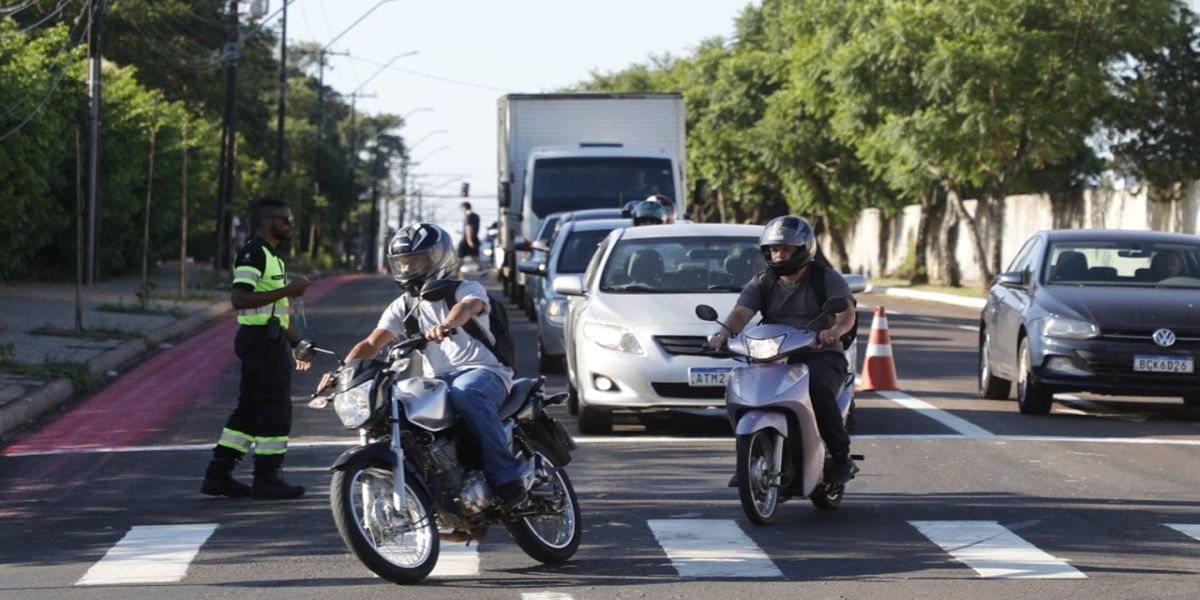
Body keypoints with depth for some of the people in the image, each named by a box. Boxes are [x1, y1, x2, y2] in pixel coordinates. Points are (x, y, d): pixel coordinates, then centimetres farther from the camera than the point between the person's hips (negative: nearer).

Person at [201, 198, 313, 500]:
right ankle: (267, 478, -2)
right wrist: (287, 290, -24)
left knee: (249, 410, 11)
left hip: (268, 340, 10)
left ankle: (218, 475, 13)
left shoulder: (271, 256, 20)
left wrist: (297, 343, 24)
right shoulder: (253, 253, -12)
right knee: (275, 409, -7)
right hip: (261, 339, -10)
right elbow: (239, 298, -24)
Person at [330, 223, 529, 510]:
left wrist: (446, 325, -49)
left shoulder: (467, 289, 2)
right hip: (438, 381, 6)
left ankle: (507, 477, -38)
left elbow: (467, 306, -24)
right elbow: (371, 343, 5)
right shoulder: (403, 306, 17)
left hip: (482, 371, -6)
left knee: (465, 393, -39)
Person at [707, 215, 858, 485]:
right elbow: (741, 312, -5)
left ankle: (842, 456, -22)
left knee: (817, 390, -35)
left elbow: (847, 312, -15)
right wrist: (725, 333, -28)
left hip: (821, 354, -4)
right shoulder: (762, 283, 12)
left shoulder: (827, 279, 2)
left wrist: (835, 330, -40)